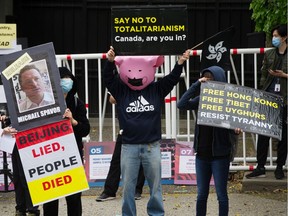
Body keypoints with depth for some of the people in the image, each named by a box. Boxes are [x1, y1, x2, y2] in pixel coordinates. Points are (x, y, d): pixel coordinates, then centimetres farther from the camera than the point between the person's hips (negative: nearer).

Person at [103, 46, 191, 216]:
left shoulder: (157, 89, 3)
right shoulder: (121, 90, 2)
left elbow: (172, 79, -5)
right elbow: (108, 79, -9)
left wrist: (180, 63, -21)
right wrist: (110, 62, -27)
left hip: (152, 146, 0)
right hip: (129, 146, 0)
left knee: (155, 184, 9)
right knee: (128, 186, 5)